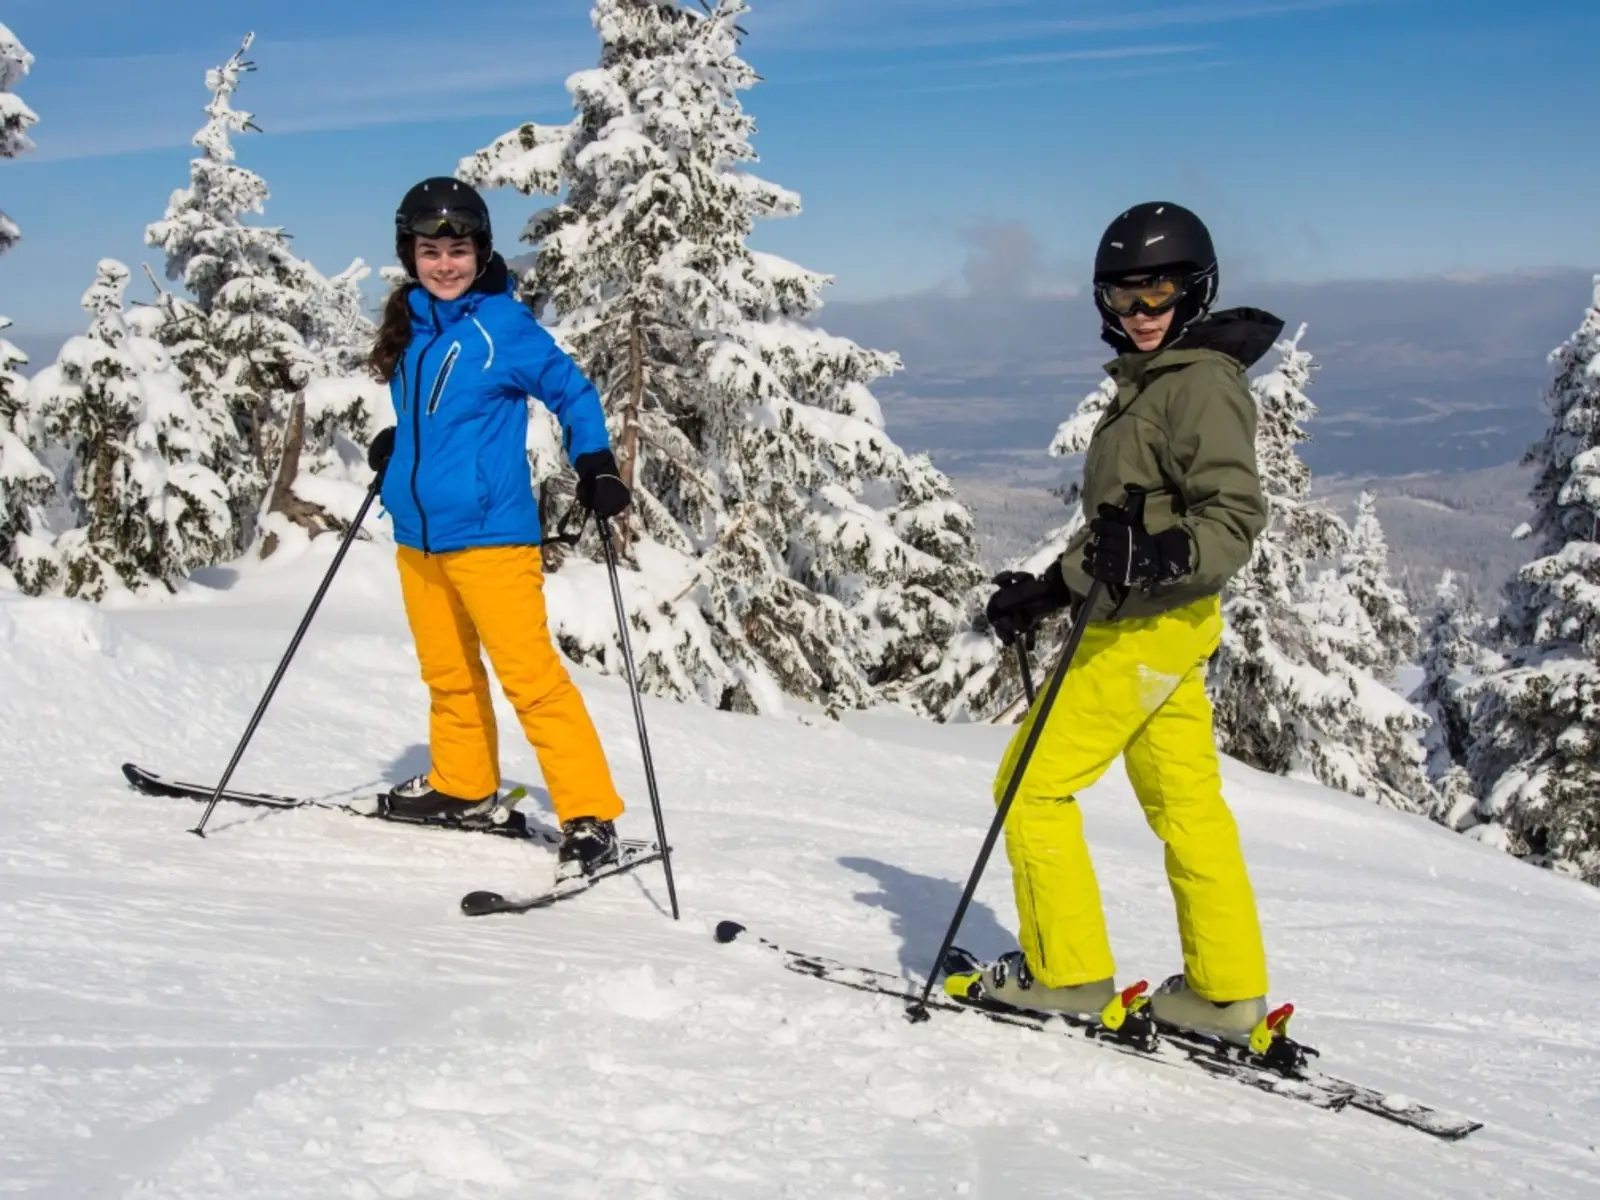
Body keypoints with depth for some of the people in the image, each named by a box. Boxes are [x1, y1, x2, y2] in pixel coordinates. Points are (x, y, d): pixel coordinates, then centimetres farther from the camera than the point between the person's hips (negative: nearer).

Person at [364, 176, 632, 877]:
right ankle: (461, 783, 38)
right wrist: (395, 444, 14)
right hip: (416, 531, 7)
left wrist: (596, 468, -12)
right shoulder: (410, 327, 10)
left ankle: (590, 817, -7)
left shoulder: (504, 325, -8)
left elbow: (572, 394, -1)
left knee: (529, 674, -10)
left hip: (488, 530, -7)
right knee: (447, 673, 19)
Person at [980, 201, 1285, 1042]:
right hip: (1161, 625, 10)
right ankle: (1226, 991, 17)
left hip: (1150, 628, -10)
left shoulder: (1200, 383, -14)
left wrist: (1162, 557, -37)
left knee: (1034, 784, -3)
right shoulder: (1150, 383, 16)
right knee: (1185, 804, 11)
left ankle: (1067, 971, 4)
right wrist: (1048, 588, 20)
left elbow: (1235, 515, -21)